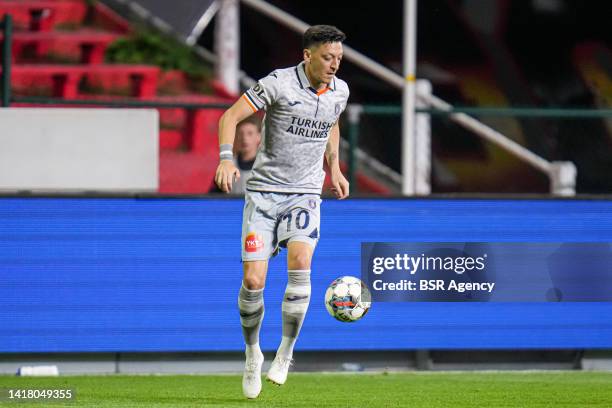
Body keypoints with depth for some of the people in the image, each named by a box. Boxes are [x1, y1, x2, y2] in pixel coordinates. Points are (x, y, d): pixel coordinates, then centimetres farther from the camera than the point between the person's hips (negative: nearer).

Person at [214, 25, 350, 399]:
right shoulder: (279, 84, -12)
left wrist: (334, 169, 19)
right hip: (265, 190, -3)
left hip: (305, 193, 3)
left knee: (300, 262, -24)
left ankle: (286, 354, -11)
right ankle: (252, 353, 17)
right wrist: (227, 158, -29)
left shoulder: (339, 91, 5)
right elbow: (231, 116, -14)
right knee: (253, 281, -9)